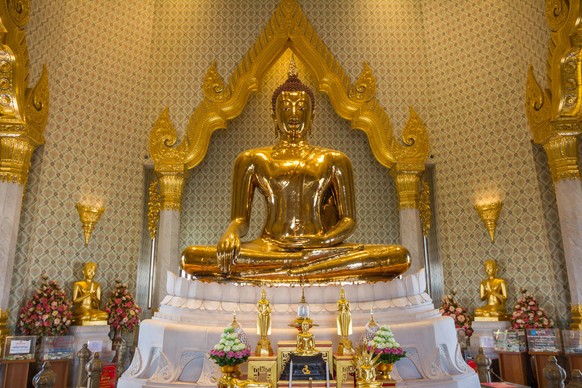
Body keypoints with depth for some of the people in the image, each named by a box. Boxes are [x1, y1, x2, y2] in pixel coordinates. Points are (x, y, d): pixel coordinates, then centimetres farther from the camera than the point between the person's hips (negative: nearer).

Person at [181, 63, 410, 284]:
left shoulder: (333, 160, 14)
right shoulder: (253, 159, 14)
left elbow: (348, 220, 9)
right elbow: (240, 219, 10)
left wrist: (322, 240, -13)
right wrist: (231, 233, -15)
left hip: (319, 250, 1)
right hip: (268, 249, 0)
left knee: (400, 255, -24)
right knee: (191, 256, -27)